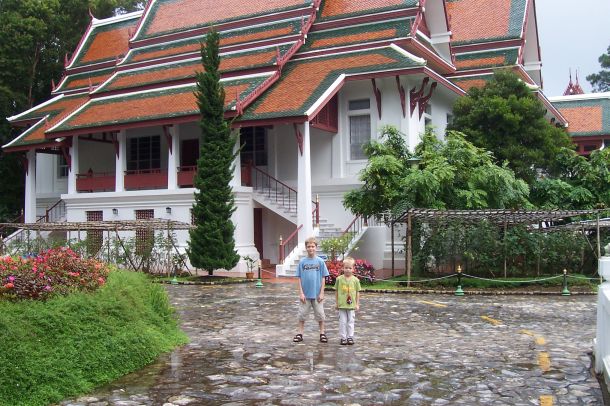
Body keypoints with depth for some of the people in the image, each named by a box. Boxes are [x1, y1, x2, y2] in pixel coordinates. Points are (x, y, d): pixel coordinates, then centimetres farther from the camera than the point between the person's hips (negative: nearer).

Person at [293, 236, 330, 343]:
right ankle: (300, 334, 19)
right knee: (302, 314, 8)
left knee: (320, 314, 7)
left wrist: (321, 293, -4)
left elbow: (323, 278, 0)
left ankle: (322, 333, 21)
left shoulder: (320, 261, -2)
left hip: (317, 294, 0)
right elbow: (299, 278, 0)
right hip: (305, 294, 1)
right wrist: (301, 293, -5)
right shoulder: (302, 262, -1)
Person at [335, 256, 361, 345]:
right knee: (342, 321, 4)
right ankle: (343, 337, 13)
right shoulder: (339, 279, -2)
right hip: (342, 305, 0)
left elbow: (357, 292, 5)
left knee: (351, 321, 7)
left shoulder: (355, 280, -1)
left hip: (352, 305, 1)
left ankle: (350, 337, 18)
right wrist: (337, 303, 4)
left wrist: (357, 304, 4)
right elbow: (336, 291, 4)